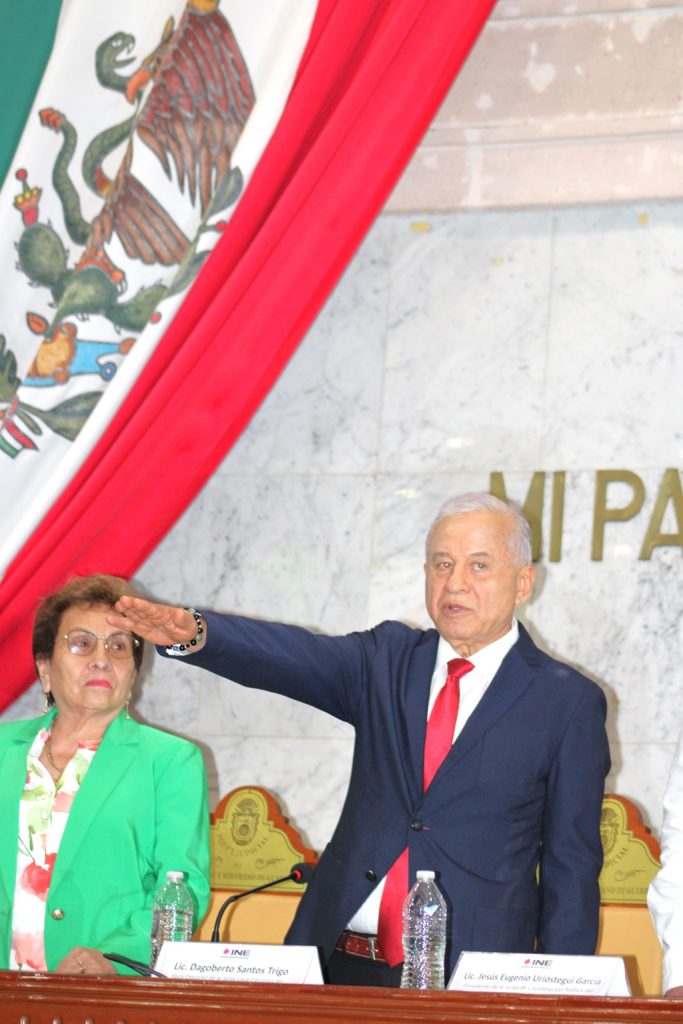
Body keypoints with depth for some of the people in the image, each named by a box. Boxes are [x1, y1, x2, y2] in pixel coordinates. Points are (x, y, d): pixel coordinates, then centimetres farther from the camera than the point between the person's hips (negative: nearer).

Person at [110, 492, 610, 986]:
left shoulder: (568, 702, 1)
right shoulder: (389, 658, 11)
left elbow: (571, 867, 1)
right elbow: (297, 658, -7)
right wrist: (193, 634, -27)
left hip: (467, 978, -3)